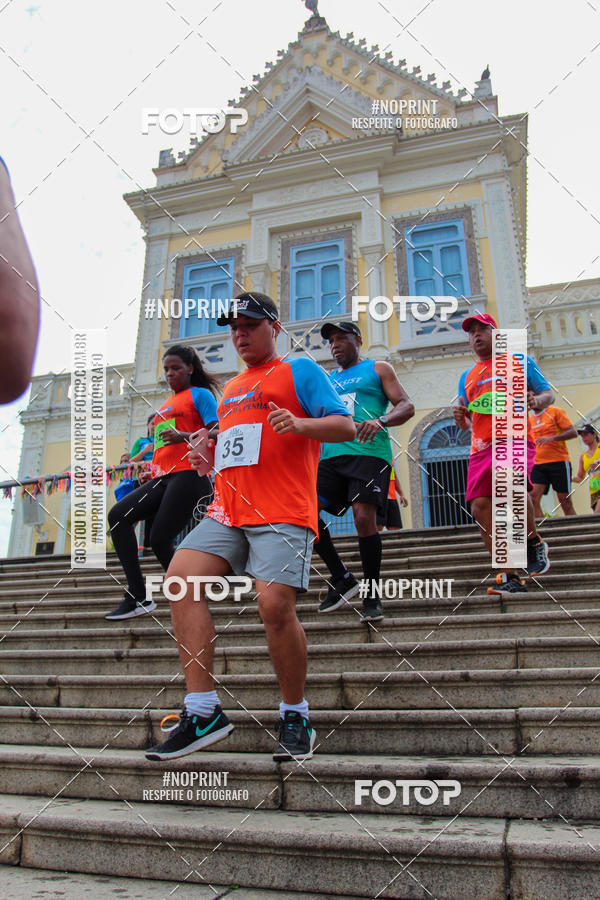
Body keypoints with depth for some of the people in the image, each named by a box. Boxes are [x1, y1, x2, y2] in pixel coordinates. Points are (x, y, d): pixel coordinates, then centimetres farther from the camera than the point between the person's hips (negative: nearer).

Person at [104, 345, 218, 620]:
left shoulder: (199, 394, 5)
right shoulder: (167, 404, 28)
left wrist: (184, 436, -22)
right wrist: (153, 472, 20)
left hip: (187, 474, -8)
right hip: (162, 478, 8)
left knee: (159, 540, -14)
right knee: (118, 515, -10)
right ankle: (137, 597, -10)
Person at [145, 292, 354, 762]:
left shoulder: (299, 371, 9)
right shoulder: (230, 389, 29)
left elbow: (345, 426, -1)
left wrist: (300, 423, -18)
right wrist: (207, 457, 14)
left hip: (283, 512, -6)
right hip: (227, 510, 7)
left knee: (275, 605, -18)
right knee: (181, 576, -14)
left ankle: (296, 716, 7)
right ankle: (203, 711, -8)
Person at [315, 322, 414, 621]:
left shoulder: (377, 369, 13)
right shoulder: (327, 380, 27)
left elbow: (406, 406, 3)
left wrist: (380, 421, -18)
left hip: (368, 453, -5)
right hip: (331, 456, 5)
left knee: (364, 517, -18)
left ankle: (372, 596, -1)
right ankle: (341, 579, 3)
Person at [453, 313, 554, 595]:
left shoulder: (520, 362, 14)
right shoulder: (467, 377, 25)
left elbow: (548, 394, 12)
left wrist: (536, 401, -11)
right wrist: (460, 418, 3)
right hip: (481, 446, 5)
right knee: (480, 508, -8)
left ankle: (533, 541, -6)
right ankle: (511, 577, 3)